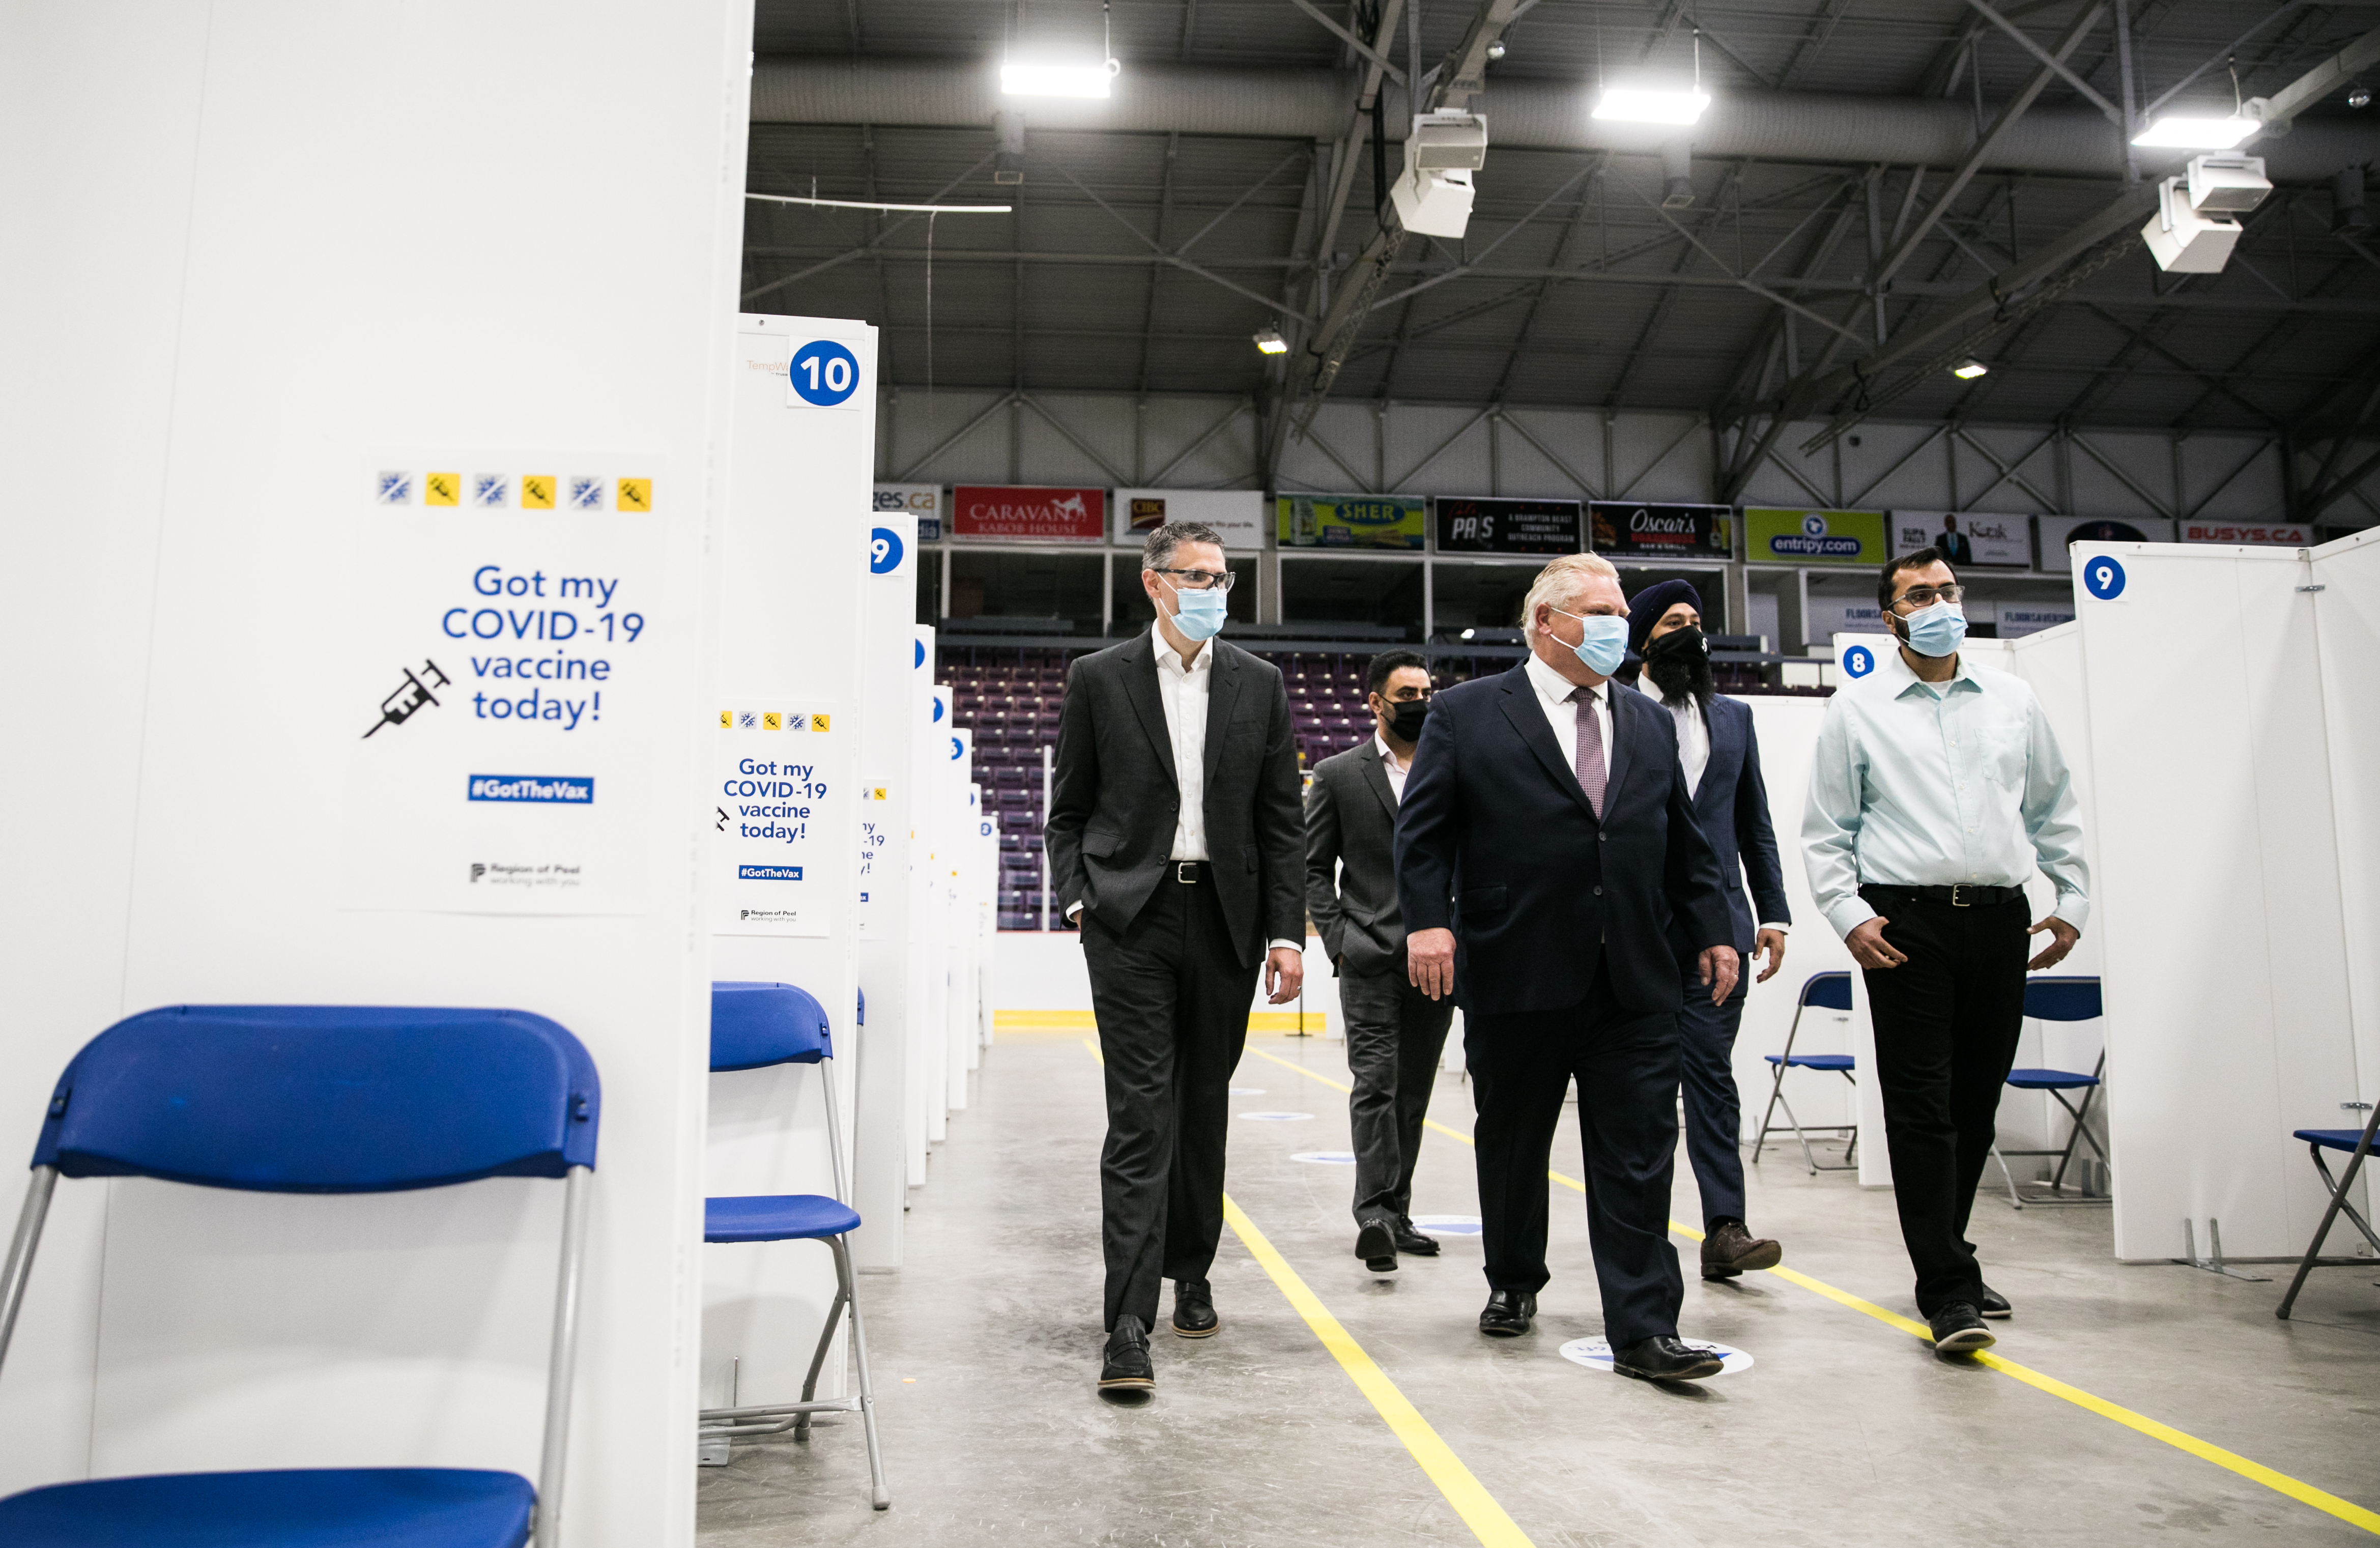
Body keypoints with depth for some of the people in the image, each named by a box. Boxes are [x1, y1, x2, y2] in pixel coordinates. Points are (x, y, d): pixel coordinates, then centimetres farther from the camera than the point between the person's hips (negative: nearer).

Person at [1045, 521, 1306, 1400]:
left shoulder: (1260, 686, 9)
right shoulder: (1099, 679, 4)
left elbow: (1280, 821, 7)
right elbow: (1067, 810, 7)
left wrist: (1287, 932, 0)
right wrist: (1079, 898, -7)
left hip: (1224, 921, 3)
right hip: (1130, 921, -3)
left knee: (1205, 1105, 14)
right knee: (1140, 1114, -9)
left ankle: (1191, 1274, 33)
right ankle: (1129, 1324, -9)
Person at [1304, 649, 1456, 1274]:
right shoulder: (1337, 774, 4)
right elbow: (1313, 867, 5)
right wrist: (1337, 936, -6)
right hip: (1371, 958, -3)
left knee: (1413, 1094, 9)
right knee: (1375, 1084, -12)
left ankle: (1396, 1214, 18)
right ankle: (1374, 1216, -14)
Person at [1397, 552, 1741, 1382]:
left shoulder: (1650, 722, 16)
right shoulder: (1465, 714, 1)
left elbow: (1683, 840, 19)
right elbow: (1424, 831, -3)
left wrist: (1712, 929, 12)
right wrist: (1428, 919, -15)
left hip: (1635, 985, 3)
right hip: (1517, 978, -3)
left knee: (1638, 1158, 0)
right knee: (1511, 1148, 13)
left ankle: (1643, 1330, 6)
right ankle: (1513, 1283, 34)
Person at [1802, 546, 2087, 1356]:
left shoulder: (2012, 699, 13)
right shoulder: (1856, 710, 4)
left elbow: (2055, 810, 18)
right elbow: (1825, 833, 3)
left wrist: (2073, 901, 11)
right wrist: (1849, 916, -8)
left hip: (2000, 919, 4)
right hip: (1906, 923, -4)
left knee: (1978, 1100, 11)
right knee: (1922, 1105, -6)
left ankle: (1944, 1250, 27)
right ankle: (1949, 1289, -3)